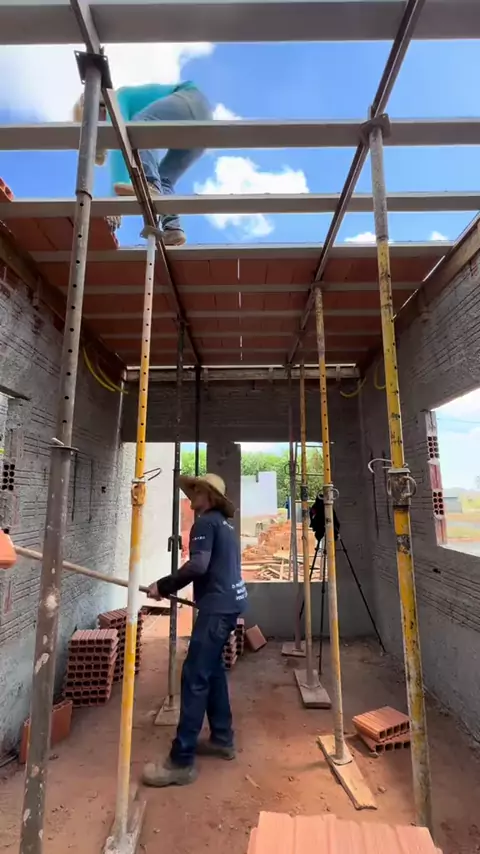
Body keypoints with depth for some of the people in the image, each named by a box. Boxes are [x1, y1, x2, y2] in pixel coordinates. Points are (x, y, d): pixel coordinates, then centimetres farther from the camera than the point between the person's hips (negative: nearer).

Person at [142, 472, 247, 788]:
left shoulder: (205, 522, -11)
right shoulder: (224, 524, 17)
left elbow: (198, 565, -23)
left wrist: (163, 586, -14)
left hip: (218, 606, -10)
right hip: (230, 602, 10)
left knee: (195, 677, -5)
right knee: (213, 670, 20)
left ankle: (182, 761, 2)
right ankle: (222, 739, 31)